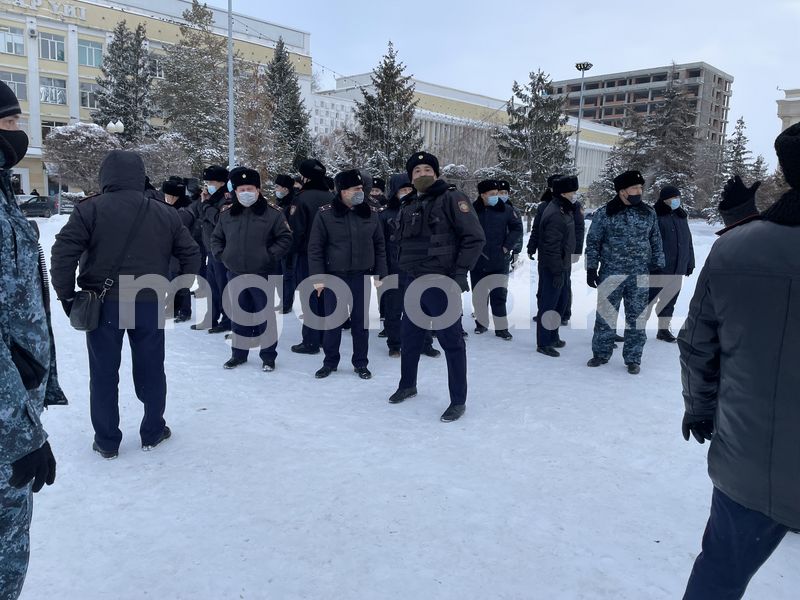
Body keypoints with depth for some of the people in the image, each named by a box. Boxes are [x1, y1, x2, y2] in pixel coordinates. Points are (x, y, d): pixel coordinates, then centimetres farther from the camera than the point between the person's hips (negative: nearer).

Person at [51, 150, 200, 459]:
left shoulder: (90, 209, -6)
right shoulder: (166, 213, 4)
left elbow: (63, 252, -13)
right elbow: (191, 253, 8)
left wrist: (67, 295, -2)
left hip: (103, 304, -2)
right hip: (150, 303, 2)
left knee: (104, 373, 11)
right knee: (151, 369, 14)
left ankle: (107, 441, 20)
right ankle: (153, 433, 26)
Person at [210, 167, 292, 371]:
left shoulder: (272, 213, -7)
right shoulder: (227, 214, 6)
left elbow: (285, 238, -6)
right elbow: (216, 238, 17)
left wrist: (270, 255, -14)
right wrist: (221, 254, 2)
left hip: (264, 274, -4)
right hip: (235, 274, 4)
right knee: (239, 315, 14)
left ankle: (268, 356, 17)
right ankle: (239, 353, 29)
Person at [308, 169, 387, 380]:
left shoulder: (371, 213, 1)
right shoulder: (325, 214, -7)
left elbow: (379, 246, 7)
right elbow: (315, 248, -4)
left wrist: (379, 274, 3)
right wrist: (318, 277, -7)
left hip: (362, 277, 2)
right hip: (334, 277, -2)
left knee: (361, 321, 9)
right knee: (332, 321, 7)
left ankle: (361, 363, 23)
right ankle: (330, 362, 24)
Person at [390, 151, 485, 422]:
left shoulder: (452, 198, -8)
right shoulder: (408, 208, 13)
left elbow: (475, 237, -13)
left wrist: (460, 272, -16)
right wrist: (404, 270, 13)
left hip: (443, 284, -7)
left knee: (451, 340, -1)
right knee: (409, 336, 17)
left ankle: (458, 400, 10)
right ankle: (407, 384, 38)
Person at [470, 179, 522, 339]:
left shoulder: (506, 210, -3)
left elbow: (517, 228, 3)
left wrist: (507, 247, -4)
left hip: (500, 261, -1)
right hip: (478, 261, 1)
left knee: (499, 295, 1)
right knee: (478, 294, 10)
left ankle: (501, 328, 8)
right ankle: (481, 323, 25)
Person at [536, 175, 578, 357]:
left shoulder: (564, 209, 8)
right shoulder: (555, 215, -24)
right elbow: (552, 248, -25)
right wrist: (557, 272, -23)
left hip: (563, 266, 10)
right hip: (552, 268, -10)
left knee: (562, 301, 19)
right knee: (549, 305, 0)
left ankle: (553, 336, 34)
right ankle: (543, 344, 11)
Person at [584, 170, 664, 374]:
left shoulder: (649, 213, 6)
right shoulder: (604, 213, -3)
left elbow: (656, 242, 12)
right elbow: (593, 242, 1)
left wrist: (658, 266, 8)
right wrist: (591, 269, -2)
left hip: (640, 276, 2)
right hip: (611, 274, -2)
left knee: (637, 318, 7)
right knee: (605, 316, 5)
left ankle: (633, 359, 17)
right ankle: (601, 353, 20)